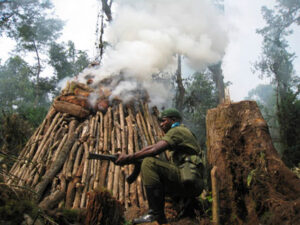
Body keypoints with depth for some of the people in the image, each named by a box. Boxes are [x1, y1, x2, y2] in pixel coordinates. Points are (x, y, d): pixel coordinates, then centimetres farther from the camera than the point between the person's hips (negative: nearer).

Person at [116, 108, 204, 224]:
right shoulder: (184, 133, 27)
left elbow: (155, 149, -18)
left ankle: (155, 213, -18)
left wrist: (129, 157, -16)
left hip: (188, 183, -10)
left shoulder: (177, 130, -2)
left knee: (149, 163, -20)